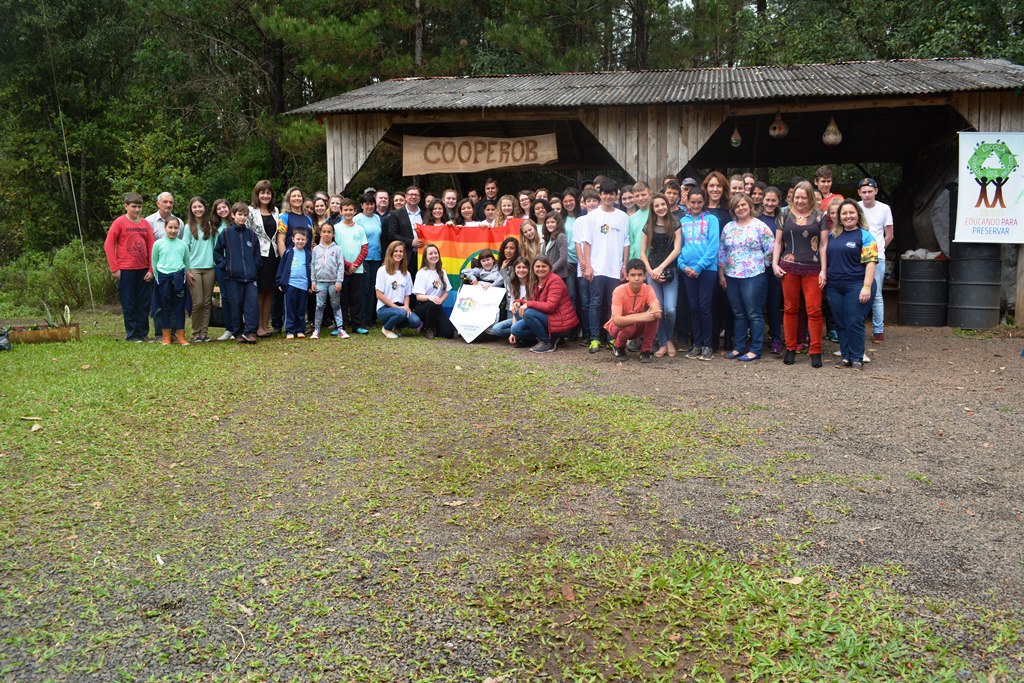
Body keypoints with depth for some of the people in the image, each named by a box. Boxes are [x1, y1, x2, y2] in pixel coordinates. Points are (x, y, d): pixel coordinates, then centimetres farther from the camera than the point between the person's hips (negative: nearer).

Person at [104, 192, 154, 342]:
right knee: (128, 304, 2)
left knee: (144, 304, 6)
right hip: (126, 271, -4)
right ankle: (131, 335, 10)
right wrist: (114, 269, -8)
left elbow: (151, 247, 8)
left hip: (143, 270, 4)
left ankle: (143, 334, 16)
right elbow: (108, 245, -4)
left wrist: (151, 269, 1)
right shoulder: (119, 222, -3)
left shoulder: (145, 224, 8)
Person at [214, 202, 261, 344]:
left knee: (252, 303, -8)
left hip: (250, 277, 2)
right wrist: (225, 266, -1)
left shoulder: (251, 234, 9)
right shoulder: (226, 234, 2)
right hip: (233, 277, -2)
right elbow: (217, 252, 7)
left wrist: (255, 268, 4)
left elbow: (257, 254, 15)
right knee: (236, 306, 3)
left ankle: (249, 332, -3)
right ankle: (237, 333, 12)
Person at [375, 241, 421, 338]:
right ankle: (386, 328, -4)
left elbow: (407, 295, 13)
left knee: (415, 321, -26)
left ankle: (395, 326, 6)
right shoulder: (382, 270, -2)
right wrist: (396, 307, -13)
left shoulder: (406, 273, 13)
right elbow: (379, 295, -7)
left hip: (400, 307, 4)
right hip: (384, 308, -4)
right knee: (401, 313, -37)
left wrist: (406, 306, -10)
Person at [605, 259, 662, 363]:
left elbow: (657, 312, -32)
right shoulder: (619, 291, -26)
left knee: (654, 316, -25)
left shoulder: (648, 289, -17)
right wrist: (641, 317, -45)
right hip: (619, 327, -3)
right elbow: (616, 320, -38)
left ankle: (645, 351, -11)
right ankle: (618, 347, -3)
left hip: (638, 327, 3)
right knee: (630, 325, -37)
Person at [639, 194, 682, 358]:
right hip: (652, 272, 2)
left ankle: (669, 339, 13)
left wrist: (661, 267, -11)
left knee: (670, 309, -12)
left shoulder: (675, 224, 4)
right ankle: (662, 343, 11)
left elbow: (677, 249, -4)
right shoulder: (648, 227, 9)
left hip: (670, 271, -2)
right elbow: (642, 253, 8)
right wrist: (650, 271, -6)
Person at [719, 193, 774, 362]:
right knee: (738, 314, 12)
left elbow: (771, 250, -7)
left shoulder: (760, 226, -5)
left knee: (754, 314, -1)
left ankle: (755, 350, 4)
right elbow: (722, 252, 13)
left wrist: (758, 264, -1)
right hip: (731, 277, 5)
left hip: (753, 277, -5)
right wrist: (721, 274, 9)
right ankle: (738, 347, 20)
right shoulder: (728, 227, 10)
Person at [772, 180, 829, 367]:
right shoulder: (786, 216, 9)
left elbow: (823, 245, 3)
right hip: (789, 268, 1)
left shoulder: (819, 217, 6)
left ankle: (816, 352, 4)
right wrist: (775, 263, 0)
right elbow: (778, 242, 12)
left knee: (814, 310, -3)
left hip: (812, 269, -1)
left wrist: (823, 270, -3)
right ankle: (790, 349, 16)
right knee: (790, 308, 6)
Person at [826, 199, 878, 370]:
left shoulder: (865, 236, -3)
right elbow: (826, 258, 21)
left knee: (854, 323, -5)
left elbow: (871, 262, -9)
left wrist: (867, 287, -17)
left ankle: (857, 359, 5)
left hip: (856, 286, -5)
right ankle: (845, 357, 17)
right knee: (840, 324, 8)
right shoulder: (833, 235, 13)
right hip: (835, 286, 6)